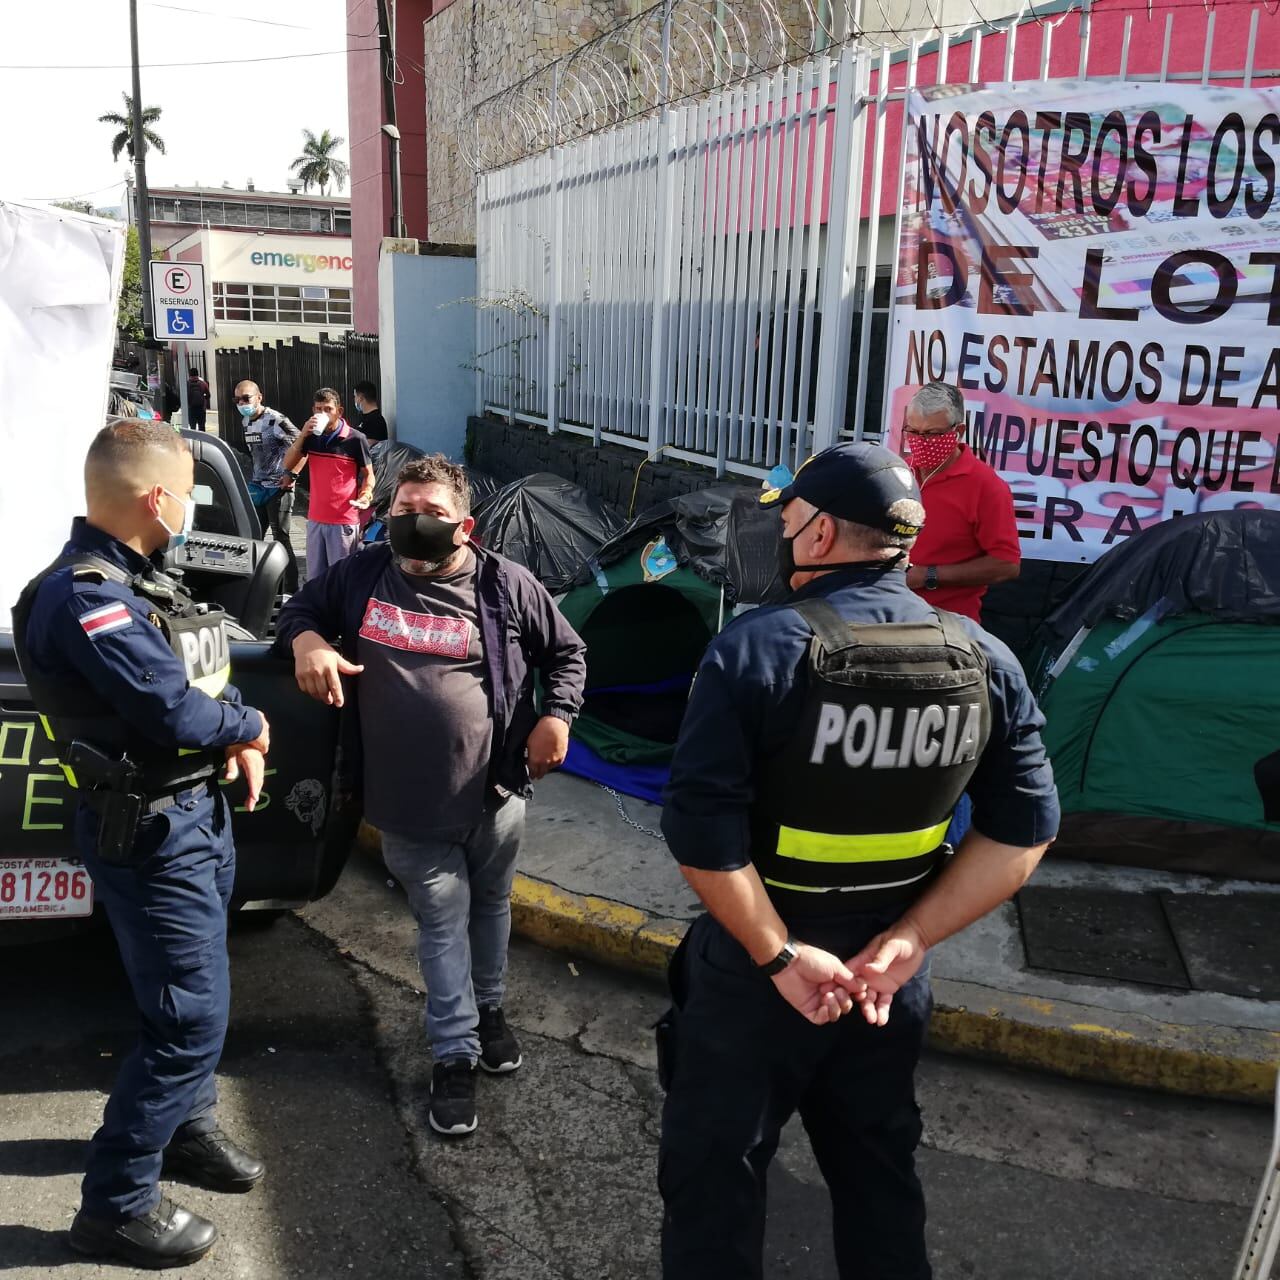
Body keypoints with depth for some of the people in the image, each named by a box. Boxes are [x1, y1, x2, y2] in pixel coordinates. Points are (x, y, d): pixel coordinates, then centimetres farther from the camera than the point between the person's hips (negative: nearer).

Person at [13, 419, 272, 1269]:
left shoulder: (136, 579, 7)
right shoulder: (86, 599, -25)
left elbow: (198, 679, 15)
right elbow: (176, 713, -30)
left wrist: (234, 740, -4)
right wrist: (249, 727, -10)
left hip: (198, 813, 10)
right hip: (151, 833, -10)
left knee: (194, 997, 23)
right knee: (193, 1020, -2)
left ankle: (187, 1126, 43)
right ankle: (116, 1204, 14)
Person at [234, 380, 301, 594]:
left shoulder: (275, 420, -15)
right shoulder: (246, 421, 10)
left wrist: (292, 474, -18)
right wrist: (254, 477, 19)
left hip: (278, 487, -8)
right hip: (257, 487, 8)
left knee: (281, 539, -5)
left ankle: (291, 591, 1)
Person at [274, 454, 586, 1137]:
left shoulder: (506, 585, -7)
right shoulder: (362, 574, -2)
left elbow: (566, 653, 4)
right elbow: (300, 607, 12)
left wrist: (556, 716, -10)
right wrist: (307, 640, -10)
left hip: (494, 795, 0)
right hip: (407, 805, 0)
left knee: (490, 905, 22)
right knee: (443, 924, 9)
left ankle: (489, 1007, 46)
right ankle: (454, 1055, 22)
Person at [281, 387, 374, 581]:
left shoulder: (355, 439, -8)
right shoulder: (311, 436, 6)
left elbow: (368, 474, 0)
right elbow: (288, 465, 2)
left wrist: (365, 495, -21)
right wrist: (302, 434, -9)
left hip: (344, 521, -5)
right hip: (315, 518, 5)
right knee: (314, 576, 14)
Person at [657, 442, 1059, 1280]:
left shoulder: (757, 648, -19)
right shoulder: (985, 660, -4)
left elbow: (703, 831, -24)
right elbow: (1025, 828, -5)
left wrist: (779, 958, -16)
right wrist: (906, 943, -8)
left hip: (754, 969, -4)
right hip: (889, 974, 5)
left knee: (715, 1176, 15)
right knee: (880, 1173, 24)